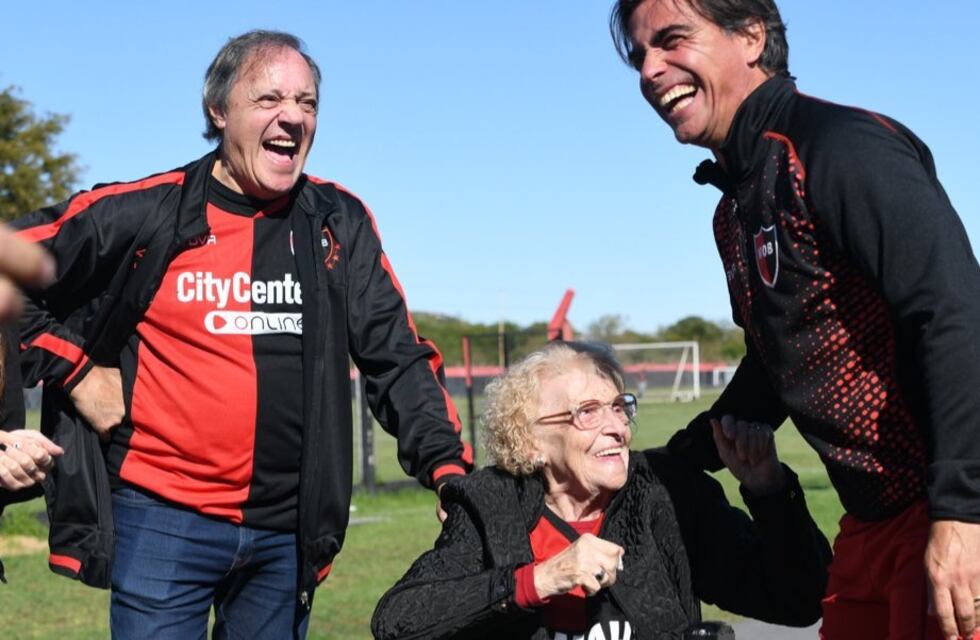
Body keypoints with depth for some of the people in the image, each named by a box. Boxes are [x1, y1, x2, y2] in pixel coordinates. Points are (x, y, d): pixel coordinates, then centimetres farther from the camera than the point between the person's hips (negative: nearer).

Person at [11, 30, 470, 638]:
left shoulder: (339, 222, 4)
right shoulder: (145, 215, -5)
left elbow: (398, 356, 4)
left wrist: (447, 466, -8)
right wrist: (75, 375, -4)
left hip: (288, 533, 3)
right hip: (164, 520, -3)